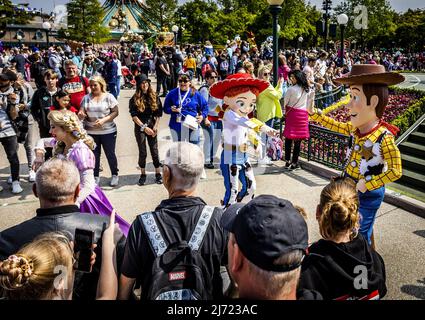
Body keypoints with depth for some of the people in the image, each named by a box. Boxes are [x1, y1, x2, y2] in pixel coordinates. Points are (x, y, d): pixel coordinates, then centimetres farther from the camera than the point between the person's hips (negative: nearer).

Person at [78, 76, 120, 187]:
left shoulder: (109, 96, -2)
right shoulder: (86, 98, 6)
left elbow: (115, 112, -6)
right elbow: (81, 113, 6)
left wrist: (104, 120, -18)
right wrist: (81, 115, -18)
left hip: (108, 131, -2)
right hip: (91, 132, 3)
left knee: (110, 154, 6)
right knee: (94, 155, 8)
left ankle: (115, 175, 24)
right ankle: (95, 176, 23)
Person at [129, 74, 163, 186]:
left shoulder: (154, 97, 3)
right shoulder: (134, 99, -2)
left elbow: (159, 114, 3)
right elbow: (134, 116, -8)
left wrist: (155, 127, -7)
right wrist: (144, 127, -17)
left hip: (152, 127, 1)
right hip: (140, 128, -1)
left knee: (154, 151, 2)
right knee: (142, 152, 4)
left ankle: (158, 174, 12)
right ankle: (143, 174, 17)